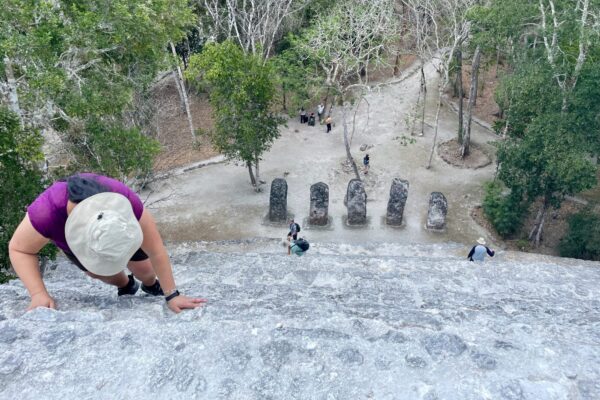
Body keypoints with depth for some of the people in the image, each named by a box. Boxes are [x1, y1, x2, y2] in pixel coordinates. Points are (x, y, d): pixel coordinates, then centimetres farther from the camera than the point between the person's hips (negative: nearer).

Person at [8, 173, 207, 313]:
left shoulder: (126, 202, -45)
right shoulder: (47, 212, -47)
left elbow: (156, 250, -35)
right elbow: (19, 249, -28)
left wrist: (172, 295, -29)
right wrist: (38, 294, -41)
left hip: (115, 228, 0)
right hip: (67, 234, 1)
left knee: (142, 268, 2)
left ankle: (151, 286, 37)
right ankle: (126, 286, 40)